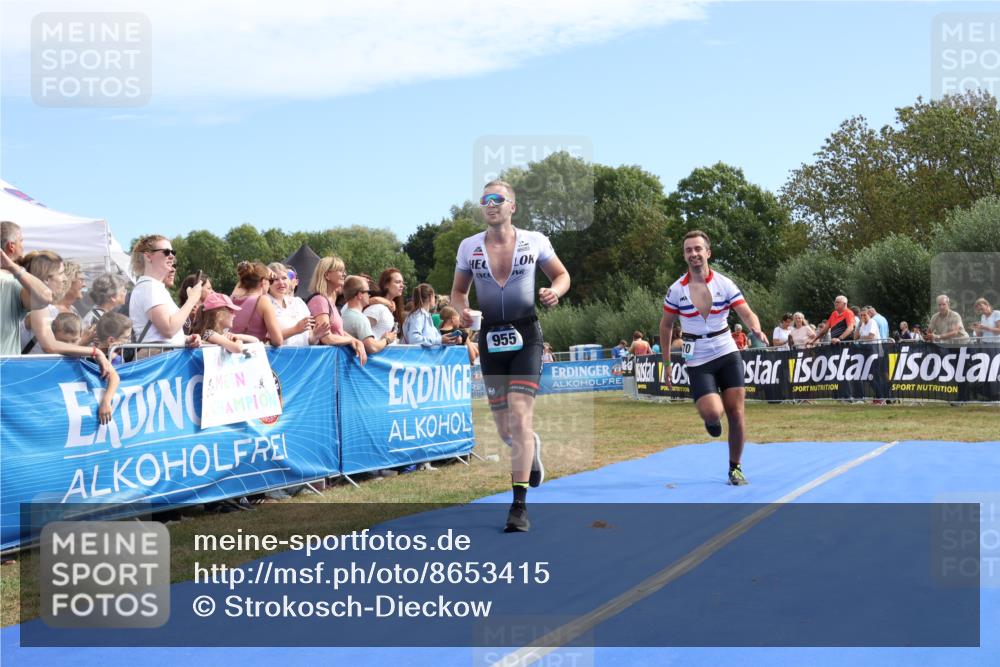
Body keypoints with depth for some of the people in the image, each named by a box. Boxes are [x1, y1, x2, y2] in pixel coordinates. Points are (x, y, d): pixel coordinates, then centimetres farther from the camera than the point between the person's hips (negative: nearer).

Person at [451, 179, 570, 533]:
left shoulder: (534, 241, -1)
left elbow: (562, 274, 10)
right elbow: (458, 290, 13)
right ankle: (533, 445, 46)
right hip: (490, 339, 3)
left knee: (520, 416, -16)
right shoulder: (469, 247, 4)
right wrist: (462, 310, -9)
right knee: (505, 430, 8)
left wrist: (555, 291, -13)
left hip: (526, 336, -3)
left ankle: (519, 504, -12)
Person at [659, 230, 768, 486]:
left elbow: (747, 313, -9)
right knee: (712, 413, -19)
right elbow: (666, 325, 6)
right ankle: (711, 420, 21)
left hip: (728, 354, 1)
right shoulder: (676, 290, -5)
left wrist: (756, 330, -32)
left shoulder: (724, 284, -4)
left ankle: (735, 468, 14)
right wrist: (667, 362, 4)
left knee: (736, 413, -3)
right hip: (697, 360, -1)